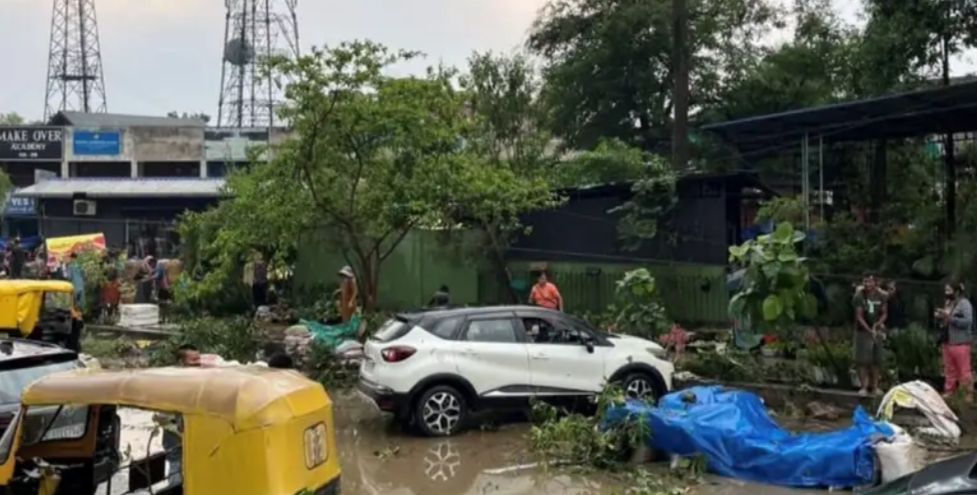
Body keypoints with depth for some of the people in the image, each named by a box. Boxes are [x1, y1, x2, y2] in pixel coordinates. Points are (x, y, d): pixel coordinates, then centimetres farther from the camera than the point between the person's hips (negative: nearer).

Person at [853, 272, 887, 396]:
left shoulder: (881, 296, -1)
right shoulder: (859, 296, -9)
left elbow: (884, 314, 5)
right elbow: (859, 316, -11)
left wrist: (877, 325, -13)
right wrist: (870, 330, -19)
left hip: (877, 331, 3)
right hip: (863, 331, -3)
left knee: (876, 360, 5)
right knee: (863, 360, -6)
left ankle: (875, 386, 13)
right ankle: (864, 387, -3)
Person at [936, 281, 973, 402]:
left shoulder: (964, 303, -9)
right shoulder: (948, 303, 14)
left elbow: (968, 321, -21)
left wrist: (949, 317, -24)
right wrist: (940, 317, 3)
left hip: (960, 343, -8)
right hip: (947, 342, 8)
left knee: (964, 371, -4)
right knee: (949, 370, 15)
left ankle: (968, 394, 3)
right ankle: (948, 392, 23)